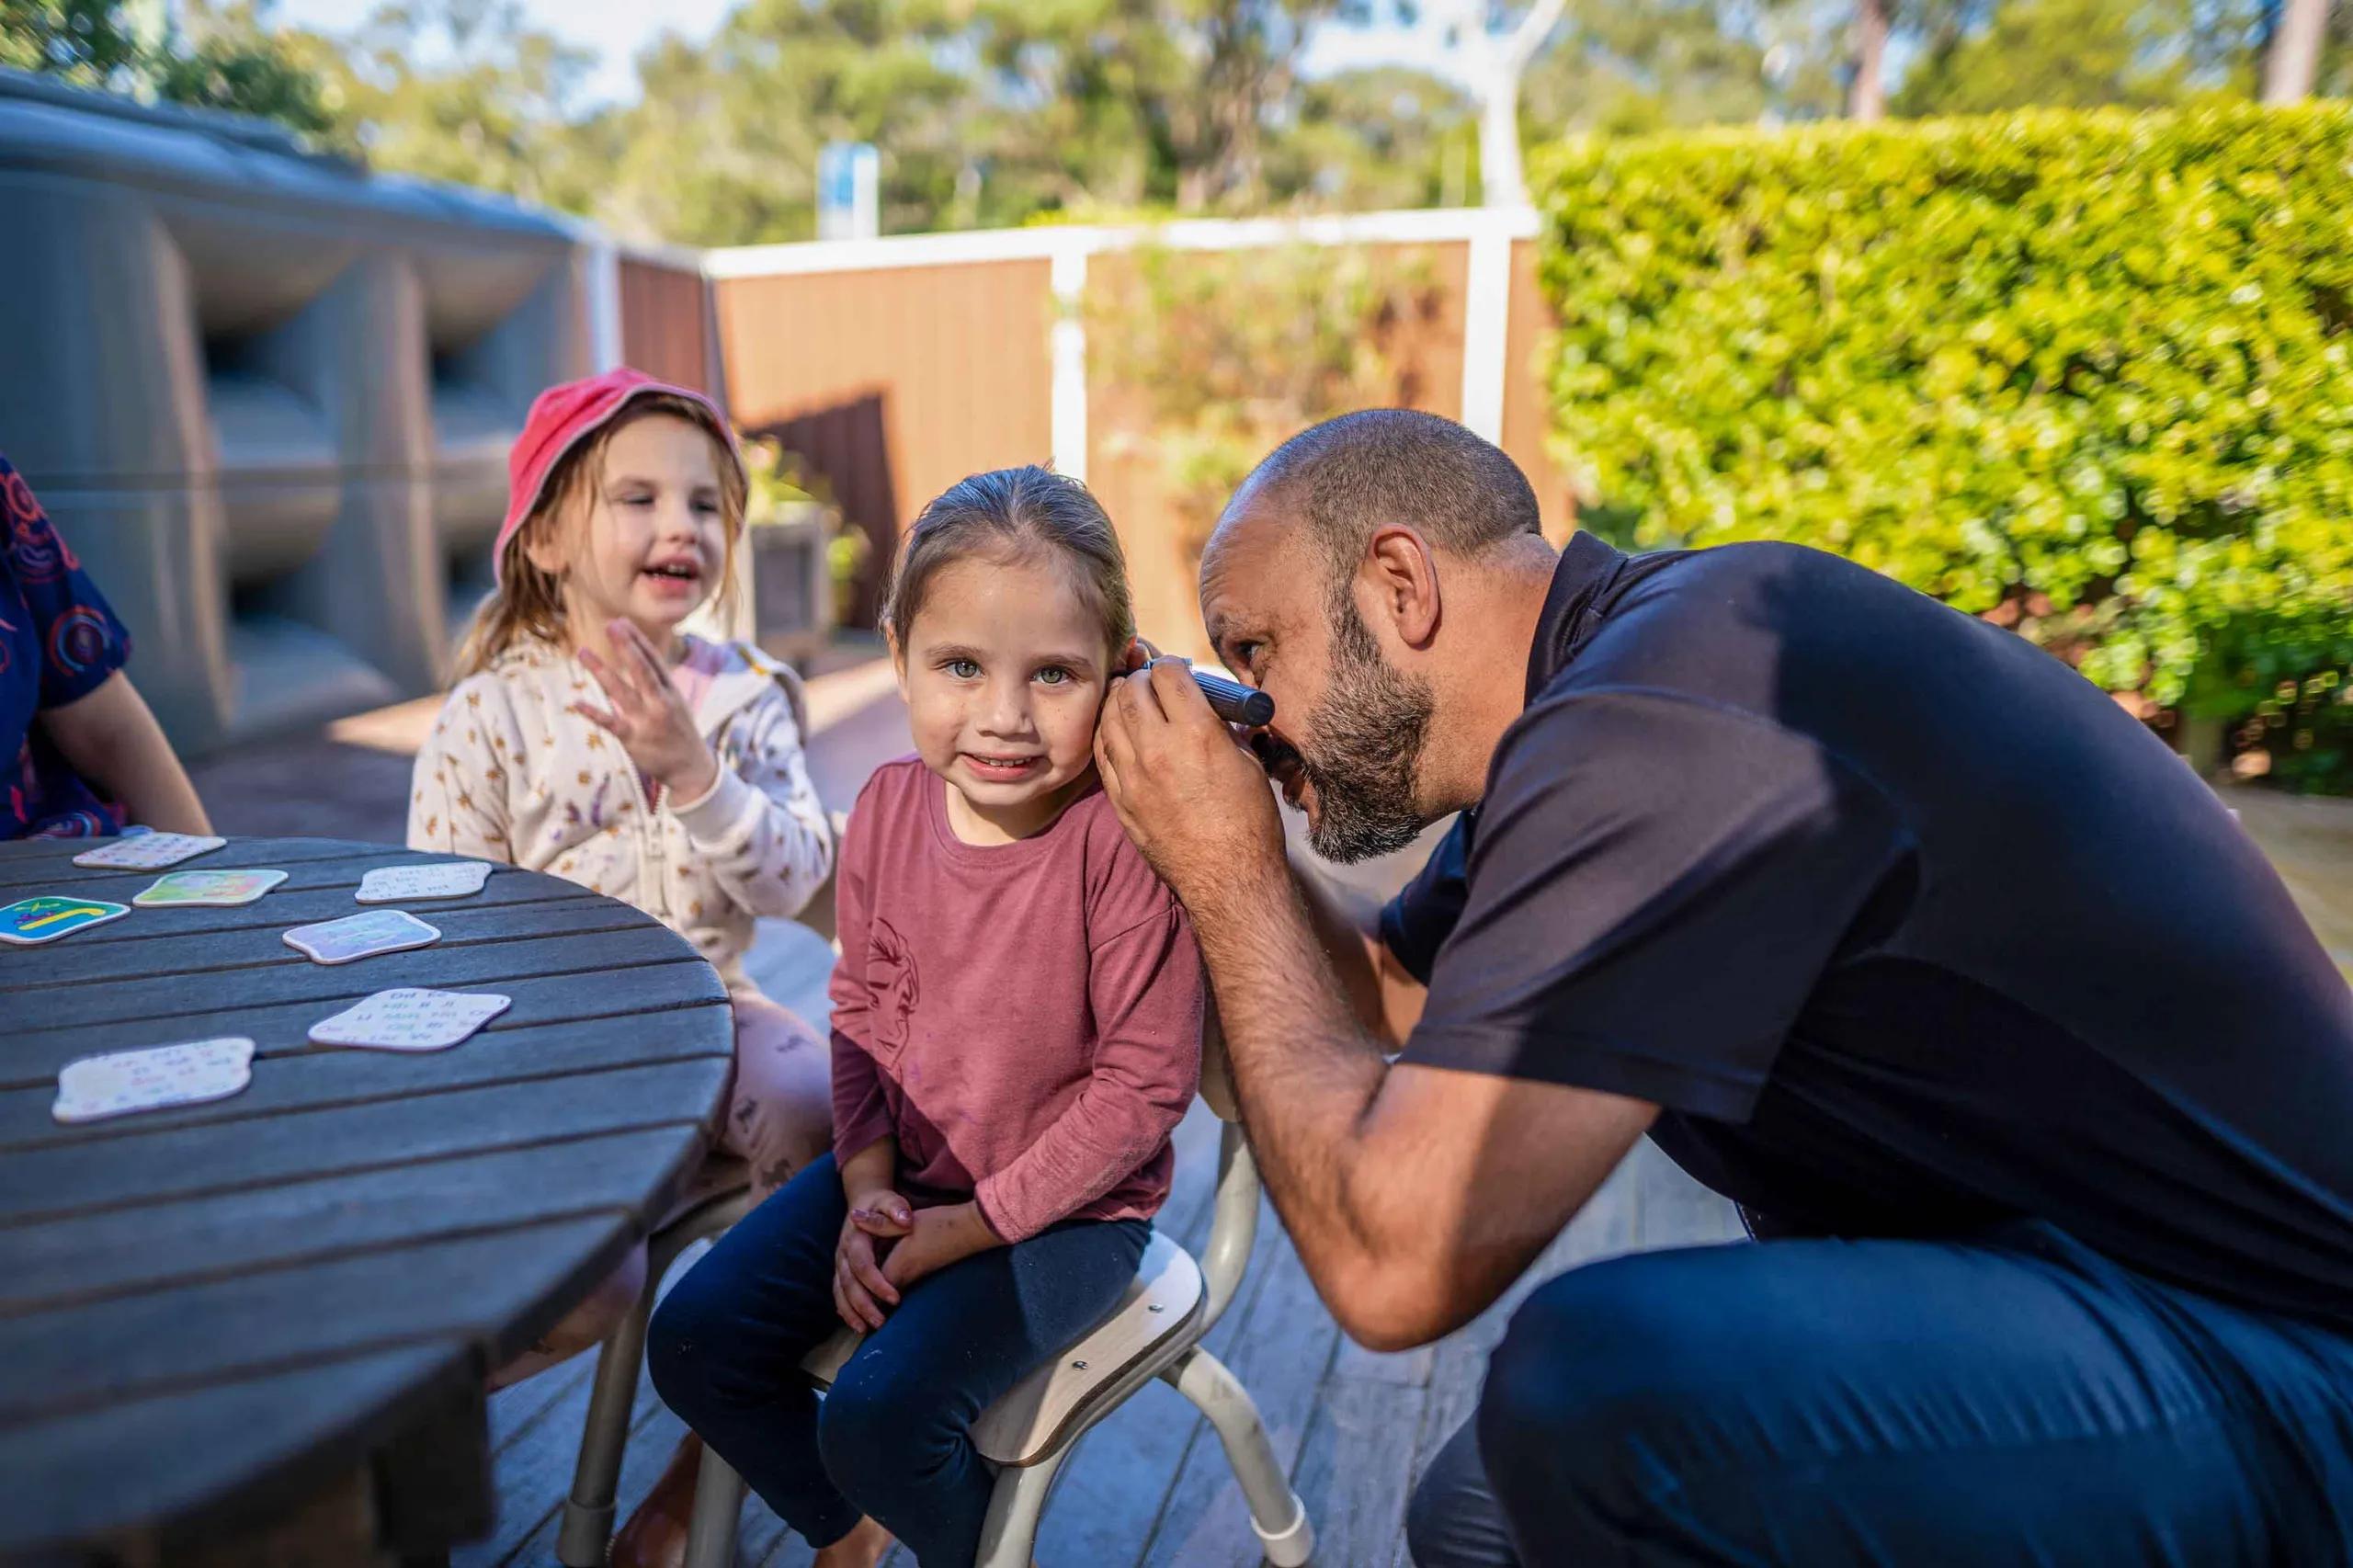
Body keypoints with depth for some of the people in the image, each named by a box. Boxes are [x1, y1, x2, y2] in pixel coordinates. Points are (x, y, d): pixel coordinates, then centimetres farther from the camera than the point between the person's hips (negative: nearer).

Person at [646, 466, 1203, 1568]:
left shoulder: (1126, 836, -26)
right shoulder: (889, 808, -7)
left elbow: (1145, 1082, -21)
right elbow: (863, 1004, 5)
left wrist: (977, 1223, -16)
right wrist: (866, 1185, -6)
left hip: (1070, 1202, -6)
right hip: (907, 1171, 6)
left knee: (879, 1415, -19)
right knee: (692, 1342, 2)